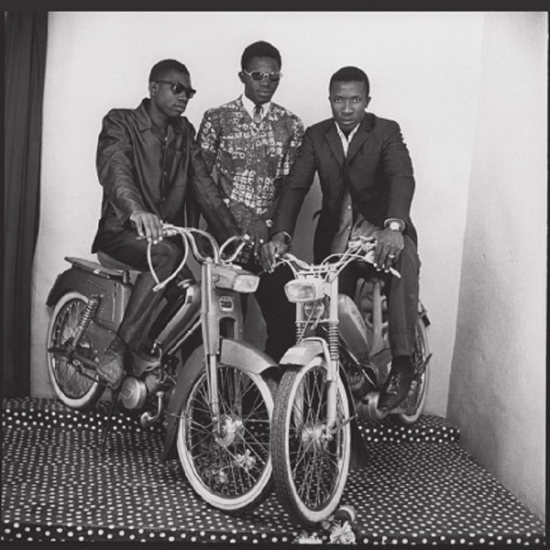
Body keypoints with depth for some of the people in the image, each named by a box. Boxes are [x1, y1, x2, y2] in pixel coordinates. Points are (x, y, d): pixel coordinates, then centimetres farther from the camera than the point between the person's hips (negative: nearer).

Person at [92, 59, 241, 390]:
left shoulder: (185, 132, 14)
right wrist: (136, 209, -45)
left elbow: (204, 187, 5)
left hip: (171, 233, 5)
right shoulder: (121, 122, -2)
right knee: (165, 253, -35)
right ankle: (118, 351, -28)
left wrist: (235, 237, -9)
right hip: (123, 232, -5)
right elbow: (113, 169, -23)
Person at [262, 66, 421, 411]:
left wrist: (394, 226, -42)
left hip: (381, 228, -3)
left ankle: (402, 363, -31)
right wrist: (280, 235, -24)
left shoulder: (386, 132, -3)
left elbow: (402, 178, -20)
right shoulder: (316, 136, 5)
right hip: (336, 235, 3)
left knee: (404, 257, -35)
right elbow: (295, 187, -5)